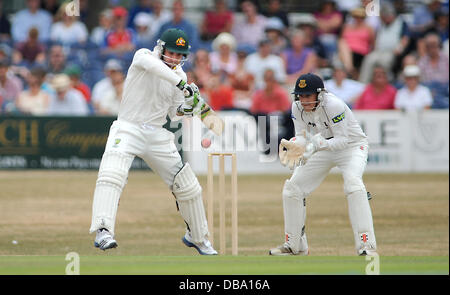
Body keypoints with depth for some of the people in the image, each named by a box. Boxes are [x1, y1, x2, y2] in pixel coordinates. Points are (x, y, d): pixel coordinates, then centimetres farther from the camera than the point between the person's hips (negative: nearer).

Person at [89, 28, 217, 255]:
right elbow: (151, 64, -34)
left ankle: (197, 237, 30)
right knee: (111, 174, -30)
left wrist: (186, 108, -9)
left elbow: (173, 112, 14)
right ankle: (103, 232, -39)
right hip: (128, 129, -5)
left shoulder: (179, 74, 7)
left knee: (188, 186, 8)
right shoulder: (143, 56, -8)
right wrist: (180, 82, -42)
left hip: (157, 135, 5)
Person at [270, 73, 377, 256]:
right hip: (323, 149, 7)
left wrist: (317, 145, -45)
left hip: (352, 146, -6)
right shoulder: (298, 107, -12)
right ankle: (294, 245, 15)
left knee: (353, 183, -32)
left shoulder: (334, 105, -30)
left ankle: (367, 246, -33)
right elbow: (302, 136, -11)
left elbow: (343, 140, -30)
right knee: (292, 188, 0)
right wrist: (293, 146, -34)